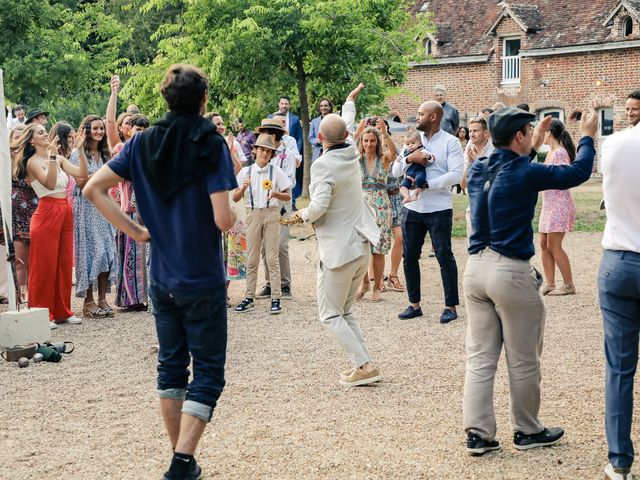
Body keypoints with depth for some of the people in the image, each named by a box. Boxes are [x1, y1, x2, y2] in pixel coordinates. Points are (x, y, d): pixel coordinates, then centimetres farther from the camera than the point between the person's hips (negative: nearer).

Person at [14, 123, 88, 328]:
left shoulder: (59, 159, 13)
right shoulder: (33, 162, -5)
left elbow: (82, 173, 2)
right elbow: (49, 183, -20)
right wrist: (52, 155, -24)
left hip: (65, 213, 7)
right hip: (47, 213, -7)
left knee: (64, 263, 9)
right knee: (45, 264, -3)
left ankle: (62, 311, 17)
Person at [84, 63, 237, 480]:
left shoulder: (143, 144, 1)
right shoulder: (211, 144, -14)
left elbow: (93, 189, -2)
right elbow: (222, 219, -21)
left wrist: (136, 231, 2)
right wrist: (235, 216, 2)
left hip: (162, 280, 5)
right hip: (204, 281, -5)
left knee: (171, 366, 17)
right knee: (208, 372, 2)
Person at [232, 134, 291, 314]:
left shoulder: (276, 172, 1)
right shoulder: (246, 172, 6)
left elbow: (288, 196, 3)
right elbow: (235, 198, 5)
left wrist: (276, 194, -16)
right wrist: (243, 188, -14)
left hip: (271, 214, -2)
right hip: (253, 215, 2)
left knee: (272, 258, -4)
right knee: (252, 259, 6)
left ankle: (276, 298, -2)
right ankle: (249, 297, 11)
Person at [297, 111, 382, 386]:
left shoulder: (323, 165, -19)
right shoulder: (351, 156, 5)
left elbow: (319, 206, -28)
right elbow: (345, 136, 27)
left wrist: (304, 215, -8)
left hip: (338, 250, -8)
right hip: (362, 247, 8)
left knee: (330, 315, 2)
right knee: (345, 312, 18)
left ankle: (364, 366, -8)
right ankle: (364, 366, 10)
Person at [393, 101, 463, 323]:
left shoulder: (450, 142, -3)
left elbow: (456, 174, -14)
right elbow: (395, 171, 8)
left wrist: (426, 184, -19)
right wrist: (409, 158, -12)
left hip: (439, 209, -5)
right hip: (412, 208, 5)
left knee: (444, 257, 0)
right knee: (409, 256, 8)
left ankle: (450, 306, 8)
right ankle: (414, 305, 19)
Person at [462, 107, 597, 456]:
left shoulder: (477, 170, 6)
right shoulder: (526, 173, -13)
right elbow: (578, 172, -3)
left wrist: (532, 149, 32)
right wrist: (587, 137, 13)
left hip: (475, 268, 7)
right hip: (511, 273, -6)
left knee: (480, 358, 9)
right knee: (523, 362, 9)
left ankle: (477, 434, 8)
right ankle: (527, 431, 22)